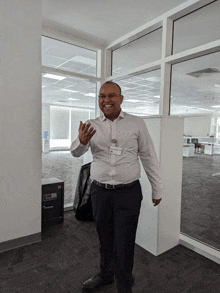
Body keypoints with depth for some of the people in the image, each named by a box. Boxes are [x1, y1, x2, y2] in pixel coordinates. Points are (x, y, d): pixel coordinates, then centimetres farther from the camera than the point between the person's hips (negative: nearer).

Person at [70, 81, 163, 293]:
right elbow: (75, 153, -5)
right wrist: (82, 141, -28)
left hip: (128, 193, -2)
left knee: (124, 242, 9)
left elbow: (149, 158, 2)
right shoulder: (91, 125, 3)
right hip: (99, 192, 3)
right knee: (104, 238, 20)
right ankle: (105, 275, 46)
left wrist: (157, 189, 4)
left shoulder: (137, 124, -2)